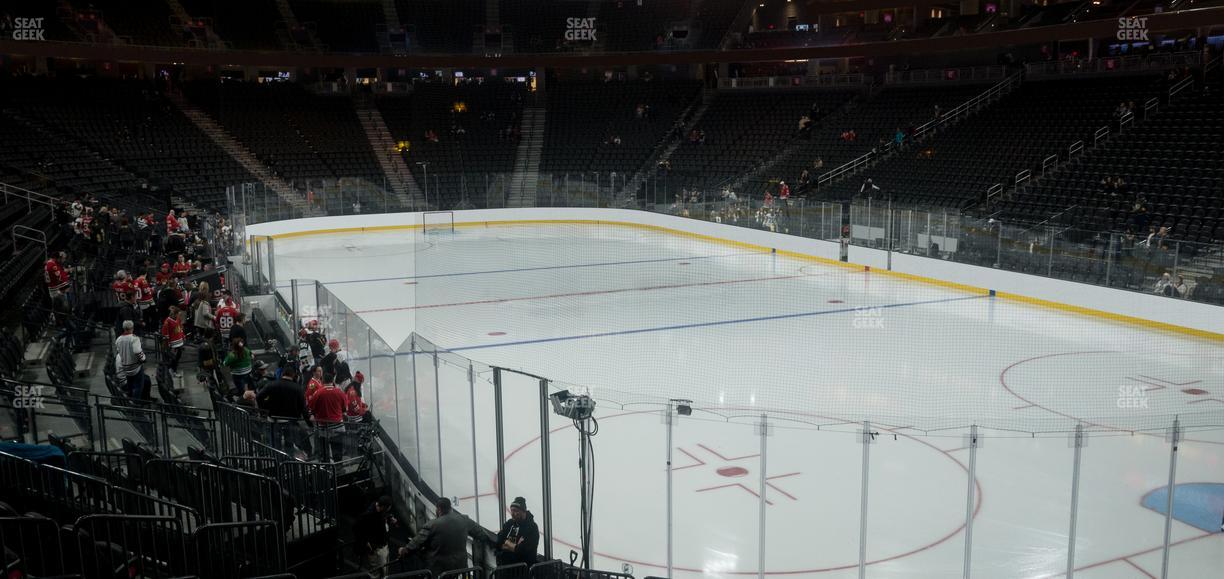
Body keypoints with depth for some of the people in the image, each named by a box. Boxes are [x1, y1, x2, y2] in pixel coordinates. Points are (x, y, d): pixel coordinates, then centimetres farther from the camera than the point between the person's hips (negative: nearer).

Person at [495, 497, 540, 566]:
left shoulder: (532, 527, -12)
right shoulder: (508, 524, 8)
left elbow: (524, 550, -23)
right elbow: (498, 544, 1)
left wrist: (508, 544, -8)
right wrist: (514, 546, -14)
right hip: (504, 566, 6)